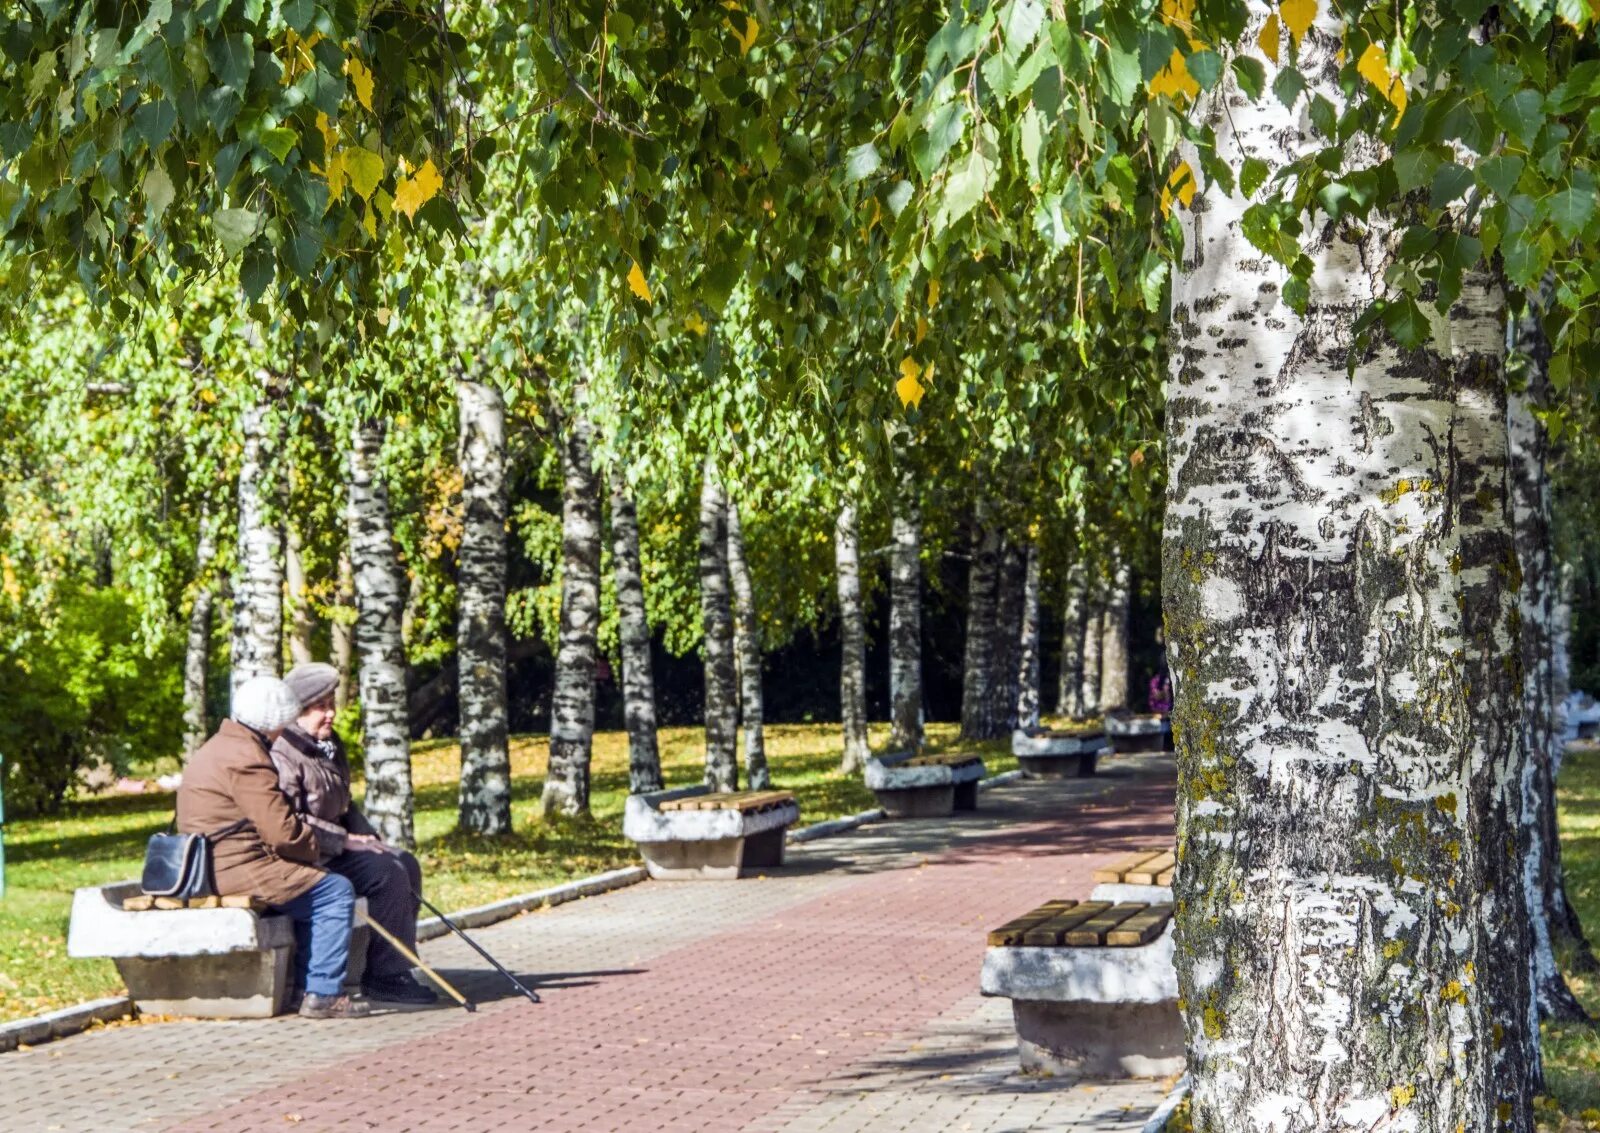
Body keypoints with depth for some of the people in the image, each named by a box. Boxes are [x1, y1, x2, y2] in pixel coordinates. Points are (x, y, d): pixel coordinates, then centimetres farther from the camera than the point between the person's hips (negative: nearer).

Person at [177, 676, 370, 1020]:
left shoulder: (217, 747, 19)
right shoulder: (246, 758, -17)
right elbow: (282, 831, -21)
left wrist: (308, 836, 9)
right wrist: (317, 843, -1)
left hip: (209, 868, 11)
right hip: (237, 870, -11)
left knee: (310, 888, 25)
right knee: (336, 891, -6)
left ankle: (305, 983, 22)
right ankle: (323, 994, -7)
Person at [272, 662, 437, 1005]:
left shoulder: (329, 746, 17)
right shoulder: (283, 754, -17)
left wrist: (367, 838, 8)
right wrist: (345, 841, -22)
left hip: (335, 847, 10)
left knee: (406, 864, 3)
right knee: (387, 872, -21)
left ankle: (396, 968, 3)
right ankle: (385, 976, -16)